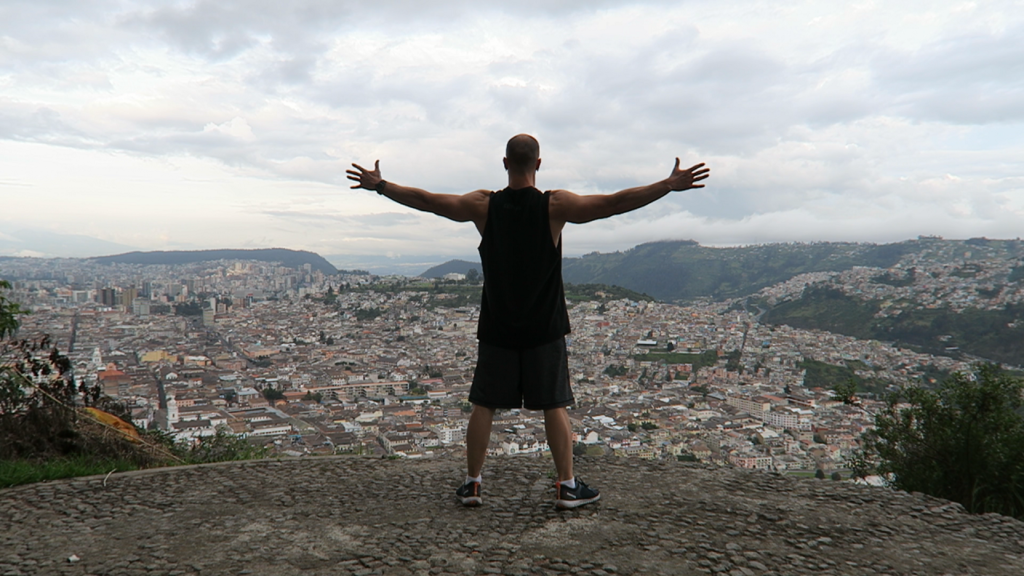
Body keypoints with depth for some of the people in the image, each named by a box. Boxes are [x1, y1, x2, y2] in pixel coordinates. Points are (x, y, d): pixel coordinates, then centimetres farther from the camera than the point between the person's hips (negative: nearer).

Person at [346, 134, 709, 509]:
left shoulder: (484, 205, -4)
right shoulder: (556, 205, -9)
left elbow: (427, 201, 2)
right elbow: (614, 203, -9)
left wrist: (378, 185, 15)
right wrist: (670, 185, -3)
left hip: (497, 329, 2)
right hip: (544, 329, -1)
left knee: (483, 405, 10)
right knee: (554, 406, 6)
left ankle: (472, 483, 16)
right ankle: (567, 487, 13)